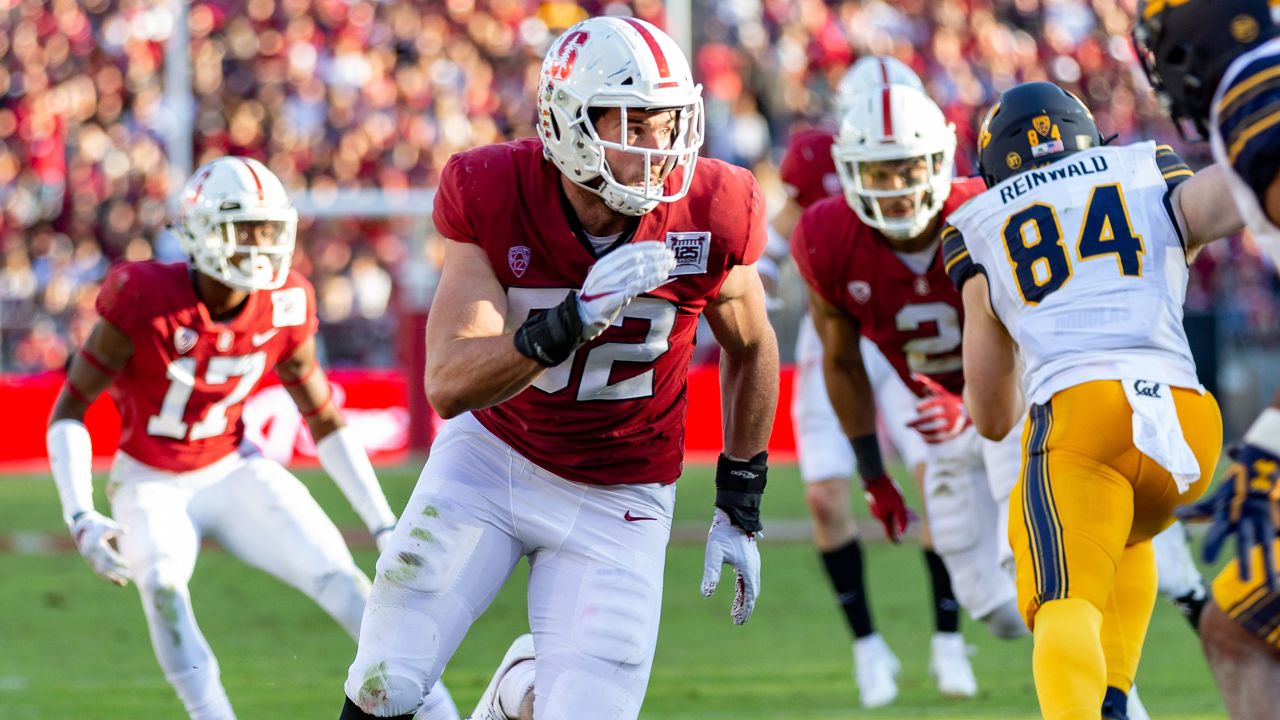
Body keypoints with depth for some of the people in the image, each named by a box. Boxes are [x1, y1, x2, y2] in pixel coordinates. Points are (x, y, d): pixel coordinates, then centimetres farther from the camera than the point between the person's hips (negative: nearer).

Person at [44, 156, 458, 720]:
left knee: (337, 576, -16)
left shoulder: (284, 309, -10)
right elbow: (70, 409, -16)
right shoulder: (146, 300, -24)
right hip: (152, 484, -3)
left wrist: (382, 524, 2)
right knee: (162, 584, -34)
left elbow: (324, 420, 4)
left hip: (233, 472, 3)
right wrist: (81, 518, -28)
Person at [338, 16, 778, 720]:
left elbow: (750, 349, 3)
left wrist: (740, 509, 6)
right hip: (492, 456, 0)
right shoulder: (494, 196, -21)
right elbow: (448, 385, -28)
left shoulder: (710, 217, -19)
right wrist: (574, 320, -43)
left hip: (615, 502, 0)